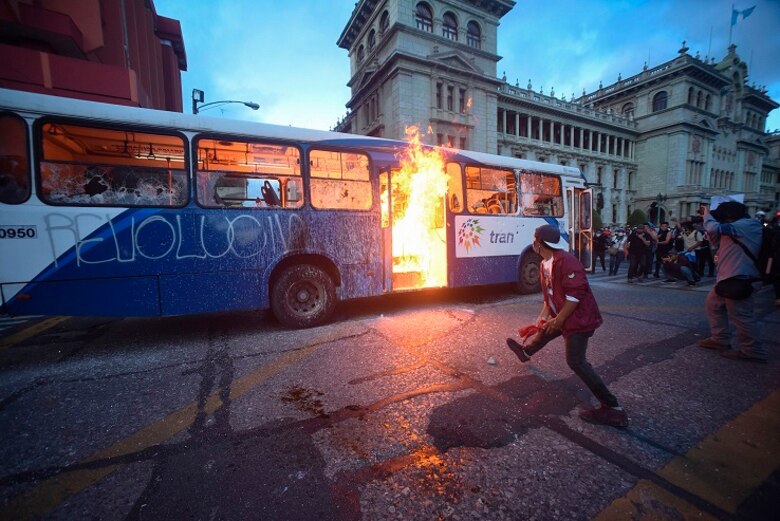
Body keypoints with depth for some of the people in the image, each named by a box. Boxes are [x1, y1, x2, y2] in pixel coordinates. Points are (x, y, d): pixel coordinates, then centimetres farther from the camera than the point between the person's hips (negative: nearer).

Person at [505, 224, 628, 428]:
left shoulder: (566, 261, -24)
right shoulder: (544, 265, 8)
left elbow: (575, 294, -28)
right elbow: (548, 295, 15)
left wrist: (558, 320, -23)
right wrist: (544, 316, 8)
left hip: (579, 317, -10)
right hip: (561, 316, 10)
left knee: (576, 361, -12)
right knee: (544, 332, 28)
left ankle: (612, 409, -2)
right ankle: (525, 352, 58)